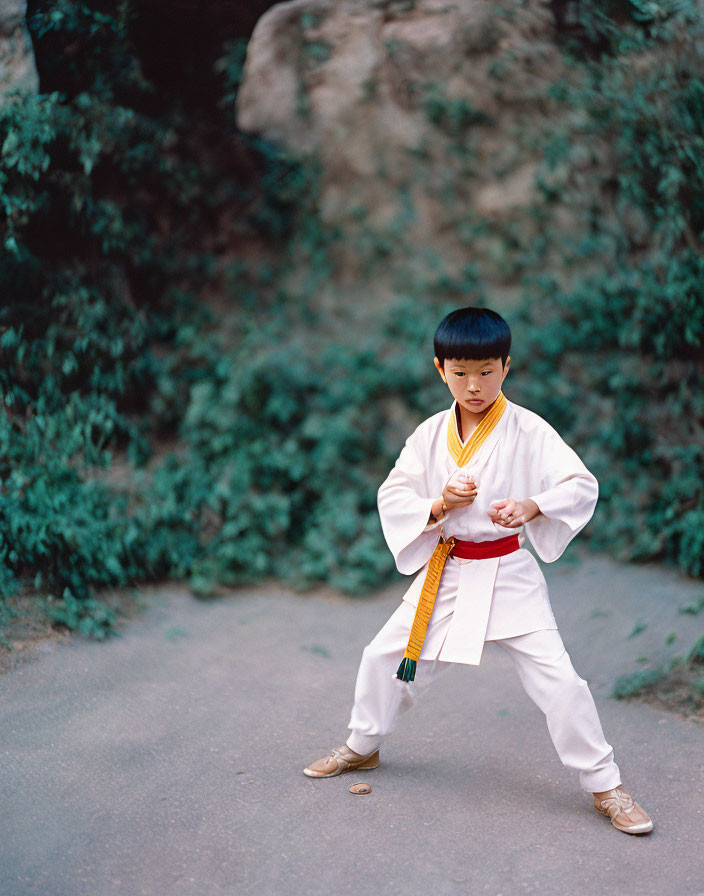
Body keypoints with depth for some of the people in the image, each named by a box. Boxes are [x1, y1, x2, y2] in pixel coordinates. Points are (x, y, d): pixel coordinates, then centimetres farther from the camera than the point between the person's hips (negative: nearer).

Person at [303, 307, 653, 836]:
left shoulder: (529, 430, -9)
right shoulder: (430, 435, 1)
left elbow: (582, 485, -12)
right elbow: (392, 499, 0)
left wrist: (530, 506, -30)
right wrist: (441, 504, -19)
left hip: (508, 574, -3)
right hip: (445, 573, 4)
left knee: (557, 679, -11)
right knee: (386, 658, 10)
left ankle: (605, 784, 7)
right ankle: (362, 747, 36)